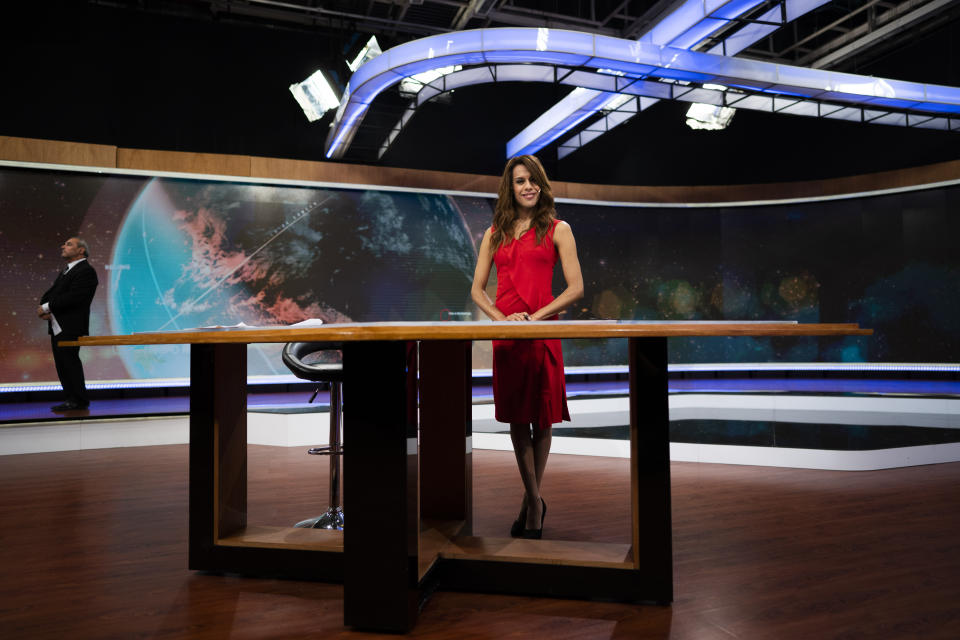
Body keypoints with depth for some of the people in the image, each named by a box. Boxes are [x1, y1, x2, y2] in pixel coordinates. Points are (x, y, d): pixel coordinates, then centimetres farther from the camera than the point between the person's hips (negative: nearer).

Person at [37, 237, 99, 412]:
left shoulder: (86, 271, -8)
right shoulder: (65, 271, 22)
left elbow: (74, 297, -19)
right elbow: (50, 293, 16)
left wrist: (47, 307, -14)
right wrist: (44, 308, -4)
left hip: (70, 327, -9)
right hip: (56, 326, 9)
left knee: (69, 361, -9)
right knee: (61, 364, 10)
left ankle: (78, 400, -4)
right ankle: (71, 398, 15)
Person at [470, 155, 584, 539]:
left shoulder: (557, 229, 4)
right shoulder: (495, 233, 14)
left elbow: (576, 288, -4)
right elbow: (477, 289, 10)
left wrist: (534, 317, -14)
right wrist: (501, 317, -8)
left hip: (542, 332, -3)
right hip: (506, 333, 3)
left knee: (541, 419, 5)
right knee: (516, 419, 5)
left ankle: (530, 500, 23)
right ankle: (534, 502, 18)